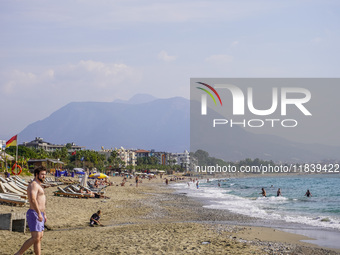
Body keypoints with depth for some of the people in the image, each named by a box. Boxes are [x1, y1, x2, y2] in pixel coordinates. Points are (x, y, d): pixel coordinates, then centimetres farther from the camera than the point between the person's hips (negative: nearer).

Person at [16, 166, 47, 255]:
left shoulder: (38, 185, 20)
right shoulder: (33, 185, -14)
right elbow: (33, 200, -27)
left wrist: (44, 214, 28)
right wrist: (39, 214, -32)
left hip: (40, 214, 10)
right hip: (34, 214, -10)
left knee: (40, 237, 8)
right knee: (35, 237, -15)